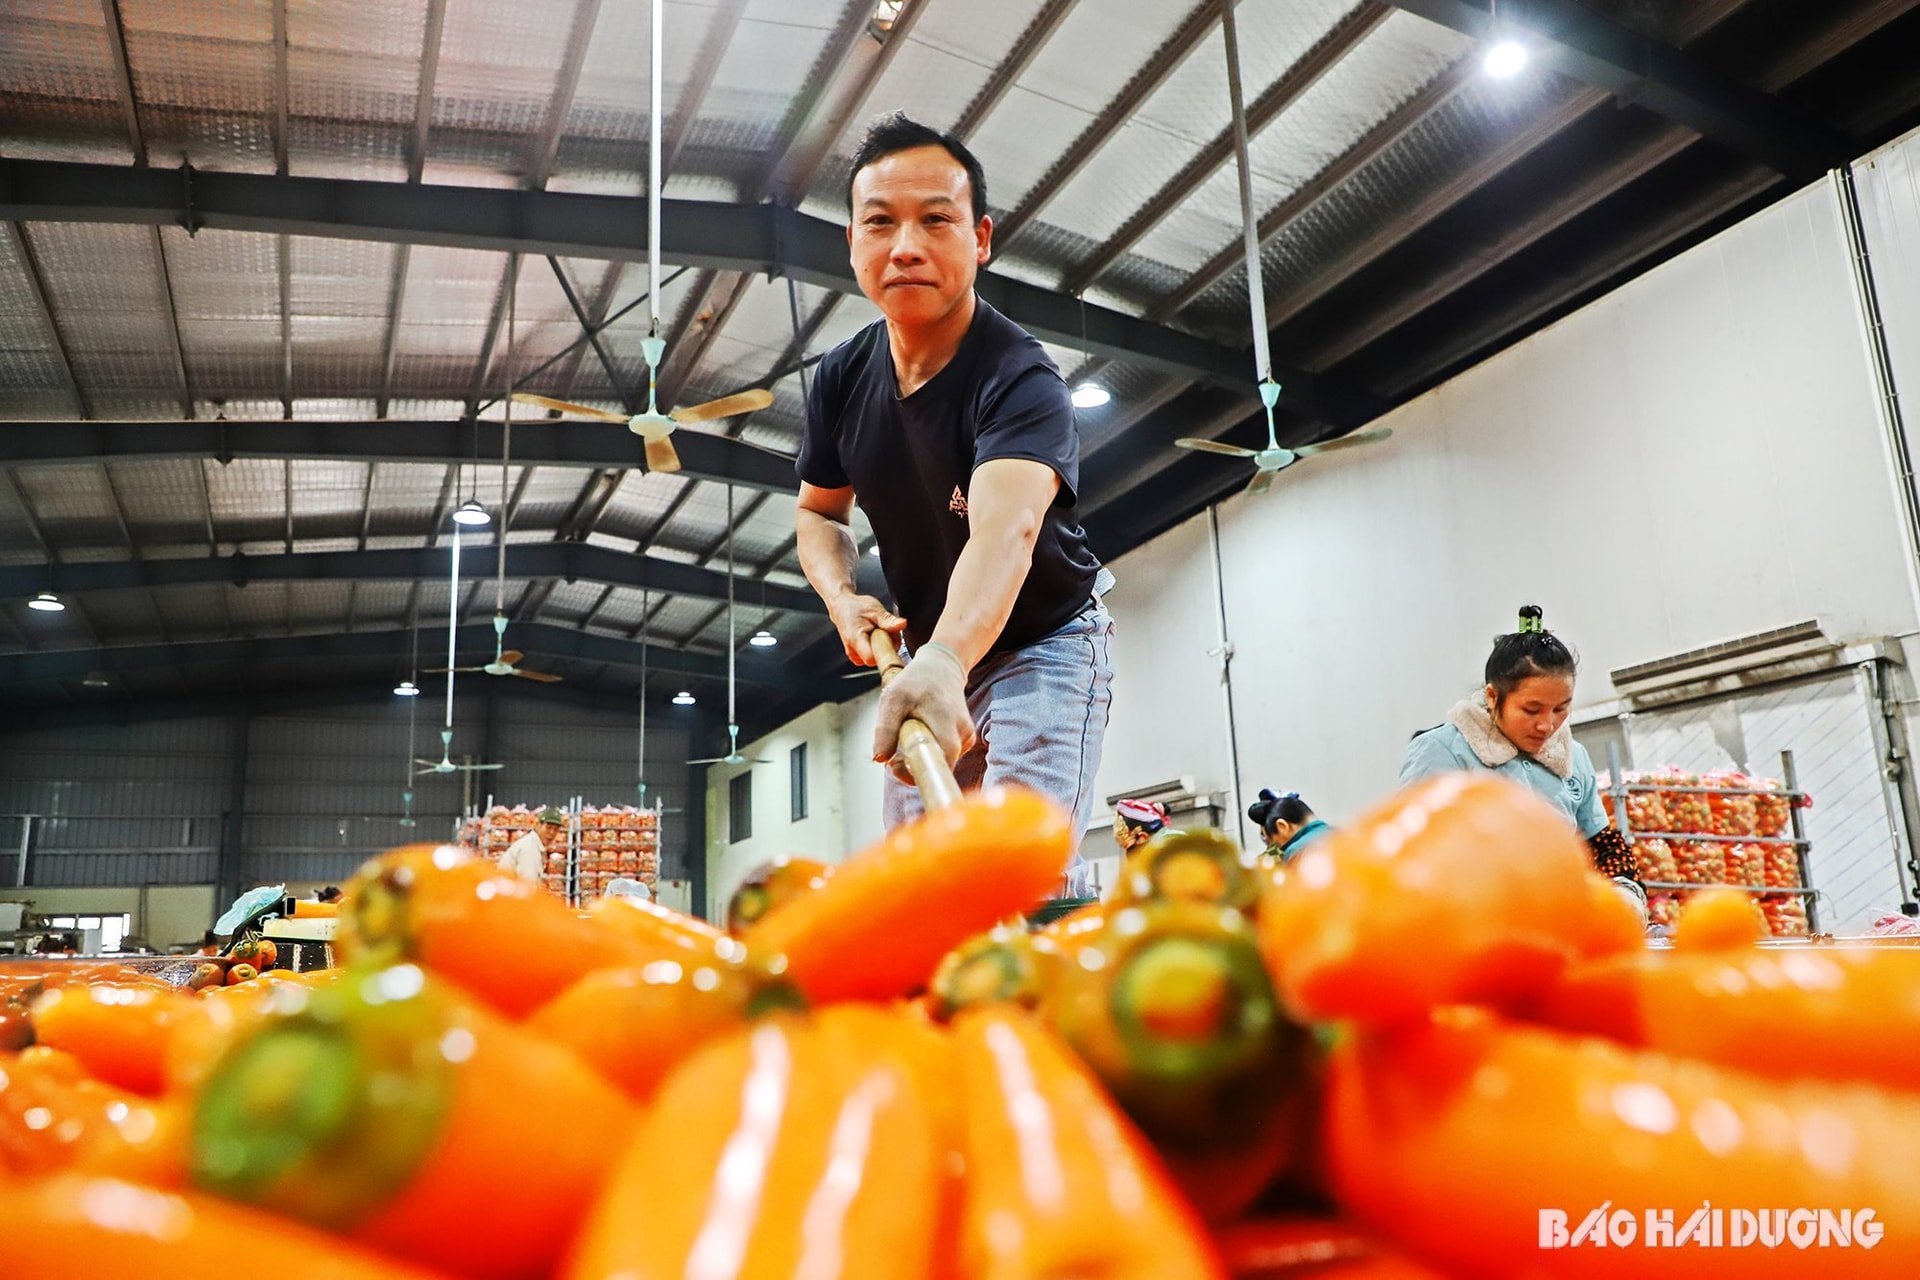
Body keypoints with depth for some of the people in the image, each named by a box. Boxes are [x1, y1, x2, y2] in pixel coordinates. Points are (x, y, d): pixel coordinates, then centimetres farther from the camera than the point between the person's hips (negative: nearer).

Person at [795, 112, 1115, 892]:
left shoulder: (1019, 379, -27)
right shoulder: (841, 377, -6)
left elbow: (1005, 528, -46)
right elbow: (819, 512, 9)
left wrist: (944, 661, -65)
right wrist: (842, 598, -13)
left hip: (1044, 643, -6)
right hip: (932, 657, 6)